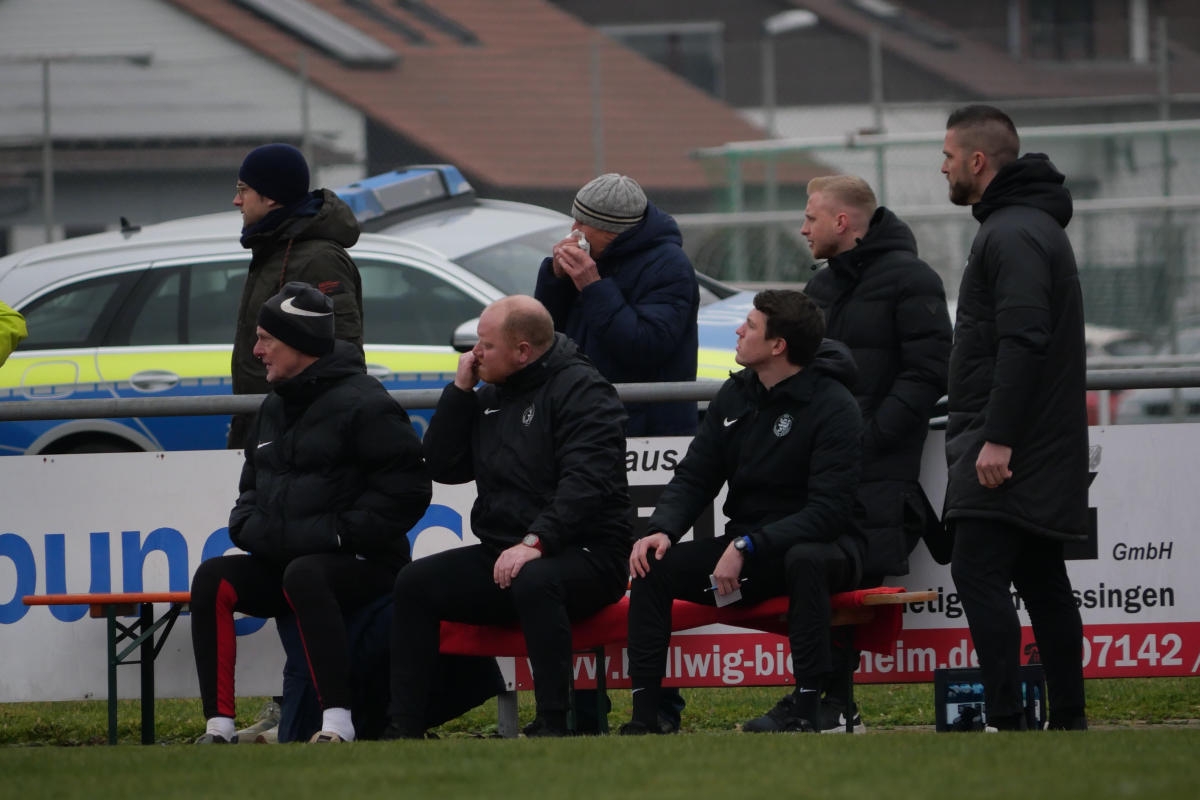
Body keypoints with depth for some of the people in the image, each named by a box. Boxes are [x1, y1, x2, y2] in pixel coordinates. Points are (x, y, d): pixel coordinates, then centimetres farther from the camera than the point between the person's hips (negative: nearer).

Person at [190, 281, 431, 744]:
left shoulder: (364, 405, -11)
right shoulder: (275, 408, 16)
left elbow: (406, 489, -16)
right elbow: (253, 484, 28)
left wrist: (340, 533, -20)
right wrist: (248, 525, 6)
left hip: (362, 566, -8)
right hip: (282, 562, 8)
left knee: (303, 575, -38)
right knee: (212, 580, -13)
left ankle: (337, 723, -41)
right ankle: (218, 726, -18)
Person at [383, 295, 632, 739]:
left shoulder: (580, 390, -10)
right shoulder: (491, 397, 17)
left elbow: (587, 482, -22)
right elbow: (443, 466, 13)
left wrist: (535, 543, -33)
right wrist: (460, 390, 4)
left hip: (585, 555, -8)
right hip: (500, 552, 8)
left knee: (534, 581, -39)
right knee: (415, 582, -7)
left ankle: (552, 724, -36)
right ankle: (403, 727, -9)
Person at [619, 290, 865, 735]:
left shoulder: (833, 407, -16)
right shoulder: (735, 396, 5)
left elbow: (828, 510, -23)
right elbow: (694, 477, 6)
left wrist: (747, 547, -29)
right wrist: (663, 529, -15)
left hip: (820, 544, -6)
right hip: (747, 547, 6)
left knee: (806, 561, -40)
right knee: (655, 566, -12)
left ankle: (805, 705, -34)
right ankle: (644, 711, -16)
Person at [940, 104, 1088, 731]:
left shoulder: (1013, 234, -14)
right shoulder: (1032, 223, 20)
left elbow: (1023, 342, -23)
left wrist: (998, 439, -25)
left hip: (1006, 450, -11)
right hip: (1043, 447, 11)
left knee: (979, 573, -14)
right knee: (1042, 581, 11)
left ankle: (1005, 721, -19)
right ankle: (1068, 722, 11)